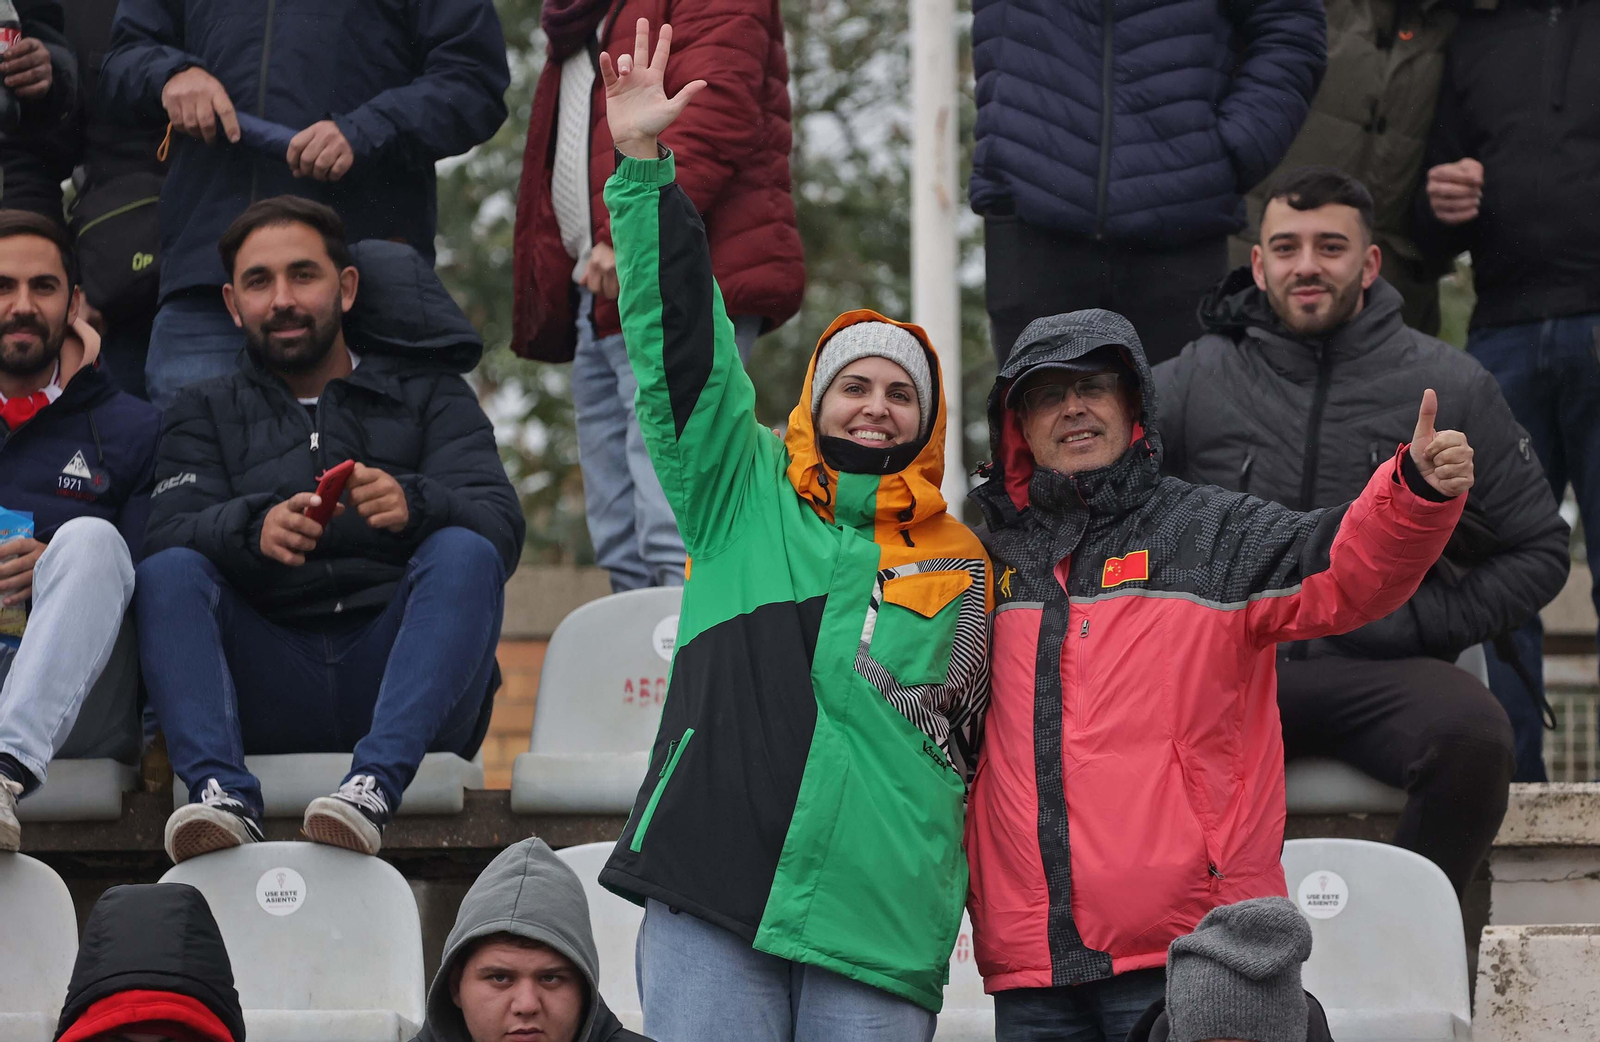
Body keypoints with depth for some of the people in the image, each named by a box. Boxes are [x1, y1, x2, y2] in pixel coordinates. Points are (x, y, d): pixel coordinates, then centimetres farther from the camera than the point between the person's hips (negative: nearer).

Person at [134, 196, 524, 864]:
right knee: (167, 574, -21)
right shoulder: (205, 415, 22)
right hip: (267, 691, 1)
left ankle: (375, 784, -44)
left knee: (463, 553, -26)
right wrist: (255, 529, -23)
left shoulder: (429, 395, 18)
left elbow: (501, 524, -1)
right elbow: (169, 534, 1)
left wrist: (412, 503, -24)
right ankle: (222, 795, -41)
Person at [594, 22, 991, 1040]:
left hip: (882, 927, 1)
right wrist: (643, 167, -2)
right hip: (712, 896, -1)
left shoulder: (964, 569, 17)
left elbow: (978, 746, 21)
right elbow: (679, 342, 5)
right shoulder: (743, 492, 13)